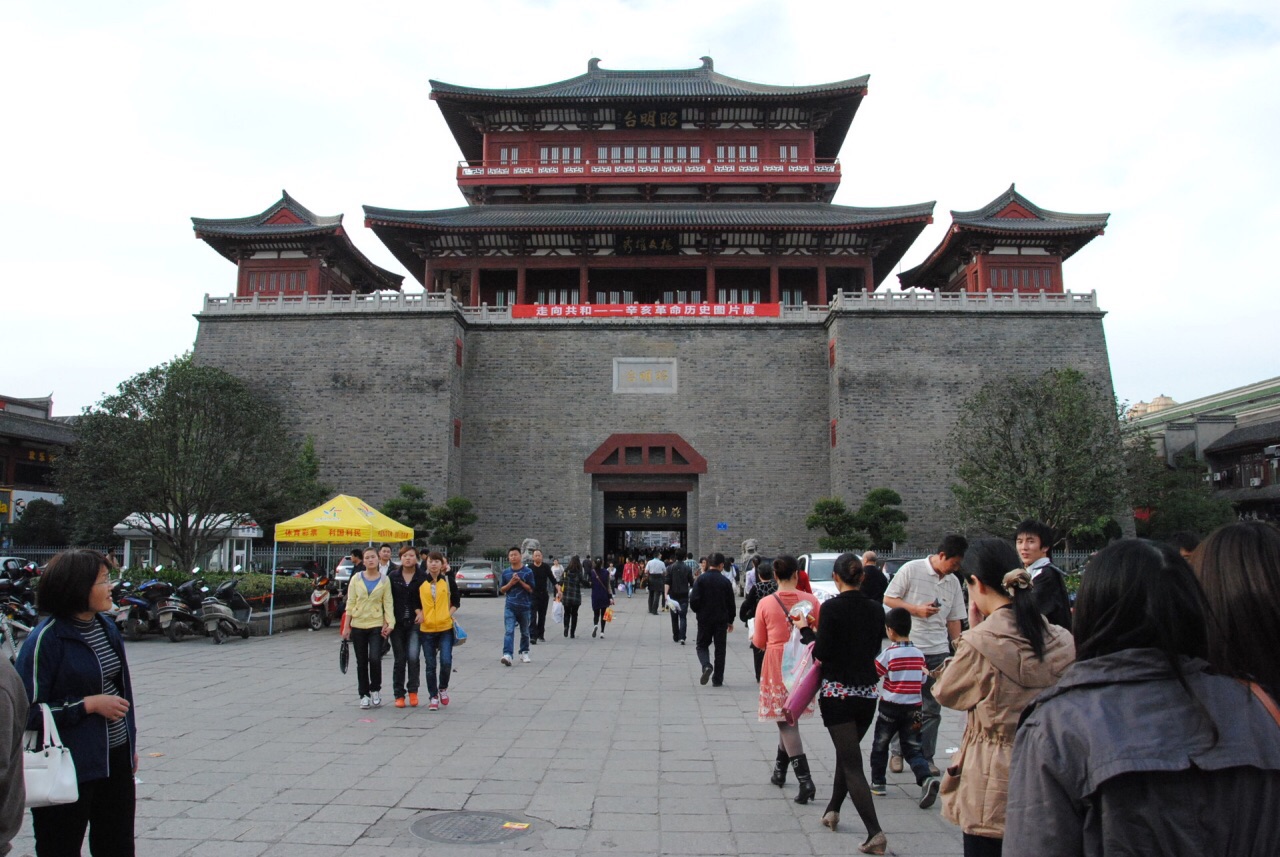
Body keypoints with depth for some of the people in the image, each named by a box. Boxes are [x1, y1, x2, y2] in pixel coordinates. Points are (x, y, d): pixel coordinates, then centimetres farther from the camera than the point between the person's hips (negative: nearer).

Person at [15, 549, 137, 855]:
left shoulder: (107, 626, 6)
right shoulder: (45, 640, -16)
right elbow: (27, 712, -17)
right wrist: (89, 704, -19)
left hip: (116, 759, 7)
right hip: (71, 768, -7)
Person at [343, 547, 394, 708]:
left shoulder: (385, 580, 1)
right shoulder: (356, 579, 3)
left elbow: (388, 603, 0)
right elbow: (350, 603, 4)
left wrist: (389, 623, -11)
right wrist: (347, 626, 1)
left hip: (377, 625, -2)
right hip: (358, 625, 2)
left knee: (375, 658, -14)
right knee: (361, 662, 7)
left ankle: (375, 689, 9)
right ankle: (364, 695, 19)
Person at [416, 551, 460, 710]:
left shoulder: (448, 581, 3)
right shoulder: (421, 582, 4)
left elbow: (456, 601, 9)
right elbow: (415, 602, 13)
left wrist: (449, 613, -5)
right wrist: (419, 613, -5)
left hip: (445, 627, -1)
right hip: (426, 629, 1)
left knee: (446, 661, -10)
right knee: (430, 665, 5)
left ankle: (443, 688, 17)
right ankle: (433, 697, 17)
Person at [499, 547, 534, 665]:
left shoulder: (527, 572, -2)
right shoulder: (506, 573, 5)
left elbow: (531, 589, -4)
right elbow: (502, 590, 7)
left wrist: (520, 581, -16)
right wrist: (511, 583, -10)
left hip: (524, 607, 0)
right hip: (510, 607, 0)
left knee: (525, 632, 13)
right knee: (509, 631, -13)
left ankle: (524, 652, 28)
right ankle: (507, 654, -22)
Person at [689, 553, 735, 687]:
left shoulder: (701, 579, -8)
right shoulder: (726, 581, -4)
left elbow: (694, 599, -12)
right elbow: (731, 603, 1)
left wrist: (697, 611, 8)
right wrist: (730, 621, 13)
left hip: (704, 619, -1)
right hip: (722, 619, 1)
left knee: (702, 645, 14)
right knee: (720, 648, 10)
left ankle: (706, 666, -14)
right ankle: (717, 679, 11)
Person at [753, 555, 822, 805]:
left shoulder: (765, 604, -8)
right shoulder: (810, 600, -4)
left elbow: (759, 642, -1)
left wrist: (754, 637, 21)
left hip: (777, 663, -3)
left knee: (786, 721, 1)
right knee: (789, 716, 19)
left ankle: (805, 780, -9)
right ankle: (779, 771, 32)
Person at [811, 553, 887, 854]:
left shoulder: (832, 607, -15)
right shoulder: (875, 609, 2)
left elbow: (822, 653, -15)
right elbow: (875, 649, 13)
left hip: (837, 690, -6)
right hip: (867, 691, 6)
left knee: (851, 762, -3)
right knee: (847, 753, 23)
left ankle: (875, 832, -10)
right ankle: (833, 810, 35)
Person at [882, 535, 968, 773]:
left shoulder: (953, 582, 10)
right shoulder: (912, 569, -6)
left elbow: (954, 620, 14)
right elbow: (888, 599, -4)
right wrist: (916, 609, -14)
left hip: (938, 651, 4)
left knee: (932, 709, 8)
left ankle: (926, 757, 18)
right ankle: (898, 753, 18)